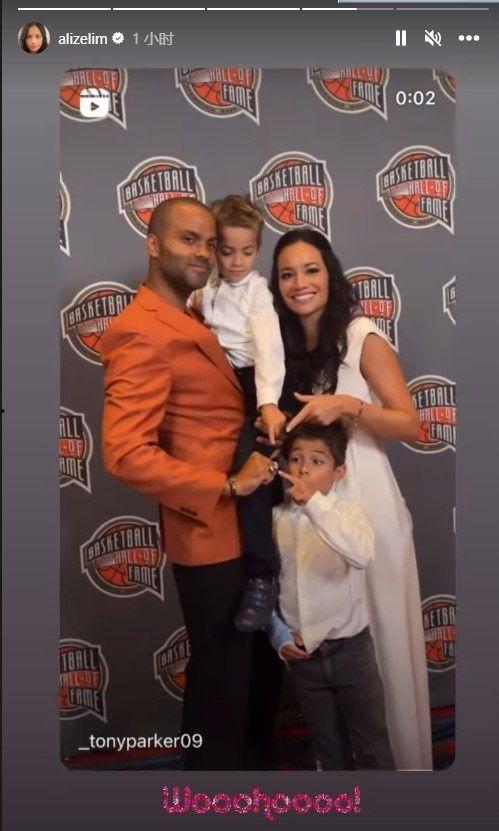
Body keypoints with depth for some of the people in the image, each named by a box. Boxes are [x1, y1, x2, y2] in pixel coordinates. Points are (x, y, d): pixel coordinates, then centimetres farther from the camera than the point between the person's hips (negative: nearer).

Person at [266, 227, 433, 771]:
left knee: (381, 637, 7)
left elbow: (410, 426, -12)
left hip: (364, 504, -5)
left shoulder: (363, 338, -8)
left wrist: (347, 404, -26)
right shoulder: (284, 344, 9)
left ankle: (400, 754, 29)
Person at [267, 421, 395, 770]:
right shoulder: (276, 517, -4)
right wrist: (279, 634, -4)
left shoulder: (349, 510, -13)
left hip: (350, 647, -3)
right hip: (302, 653, 3)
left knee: (373, 747, 10)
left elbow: (362, 555, -35)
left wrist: (314, 503, -39)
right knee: (327, 748, 20)